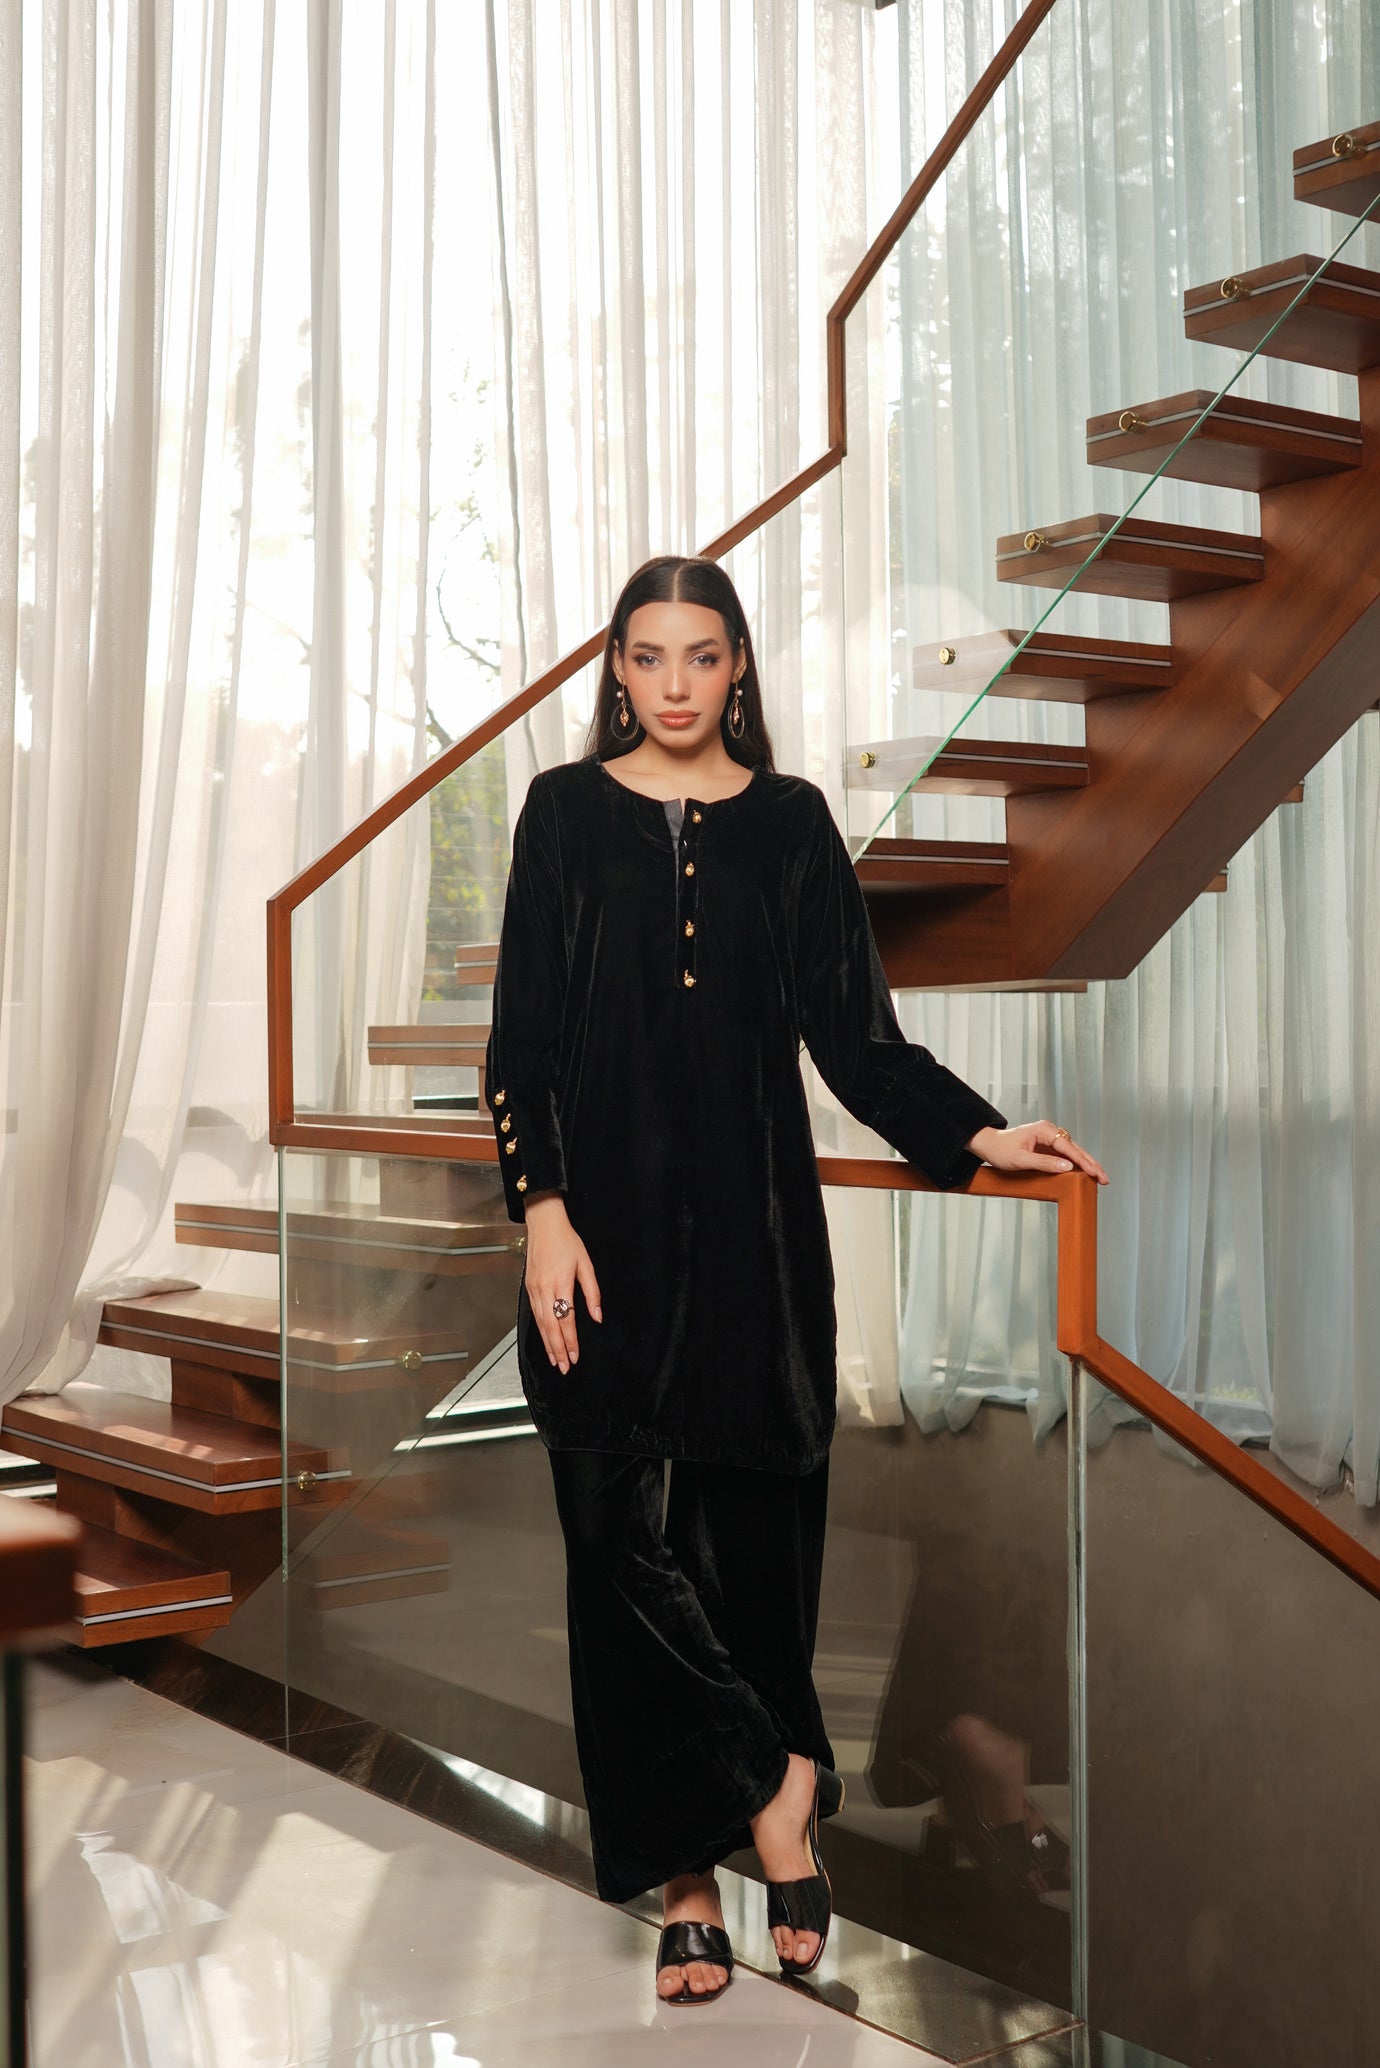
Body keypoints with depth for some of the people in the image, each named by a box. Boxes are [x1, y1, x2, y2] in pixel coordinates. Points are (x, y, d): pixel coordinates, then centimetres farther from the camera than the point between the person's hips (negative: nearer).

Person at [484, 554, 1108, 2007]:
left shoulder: (790, 820, 7)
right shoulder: (564, 812, 5)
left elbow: (852, 1028, 5)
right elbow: (521, 1039, 2)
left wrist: (973, 1133, -9)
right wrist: (544, 1212, -9)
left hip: (754, 1220, 1)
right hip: (613, 1218, 0)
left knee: (756, 1524, 1)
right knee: (627, 1528, -5)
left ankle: (697, 1868, 14)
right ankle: (778, 1781, 12)